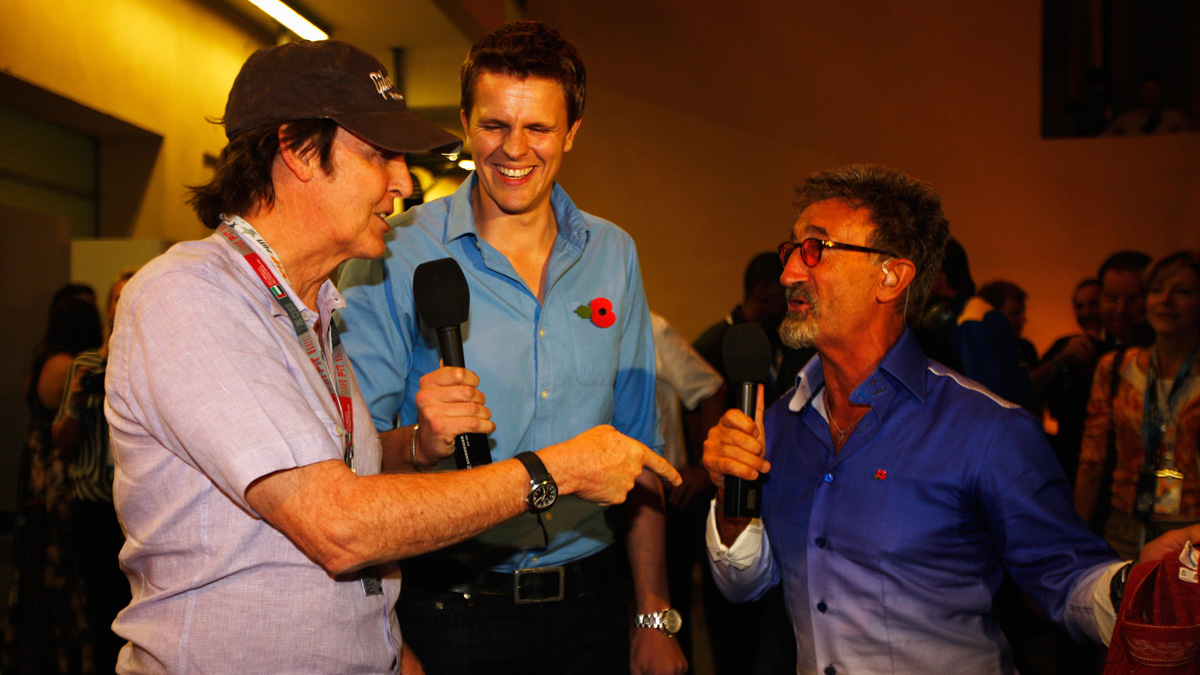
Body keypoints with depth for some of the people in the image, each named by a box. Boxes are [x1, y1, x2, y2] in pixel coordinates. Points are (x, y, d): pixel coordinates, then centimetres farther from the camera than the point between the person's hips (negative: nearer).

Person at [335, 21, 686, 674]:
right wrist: (421, 442, -32)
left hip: (587, 591, 4)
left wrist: (654, 617, 5)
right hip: (453, 603, -3)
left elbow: (637, 449, 6)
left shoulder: (614, 255, 2)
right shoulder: (394, 255, -10)